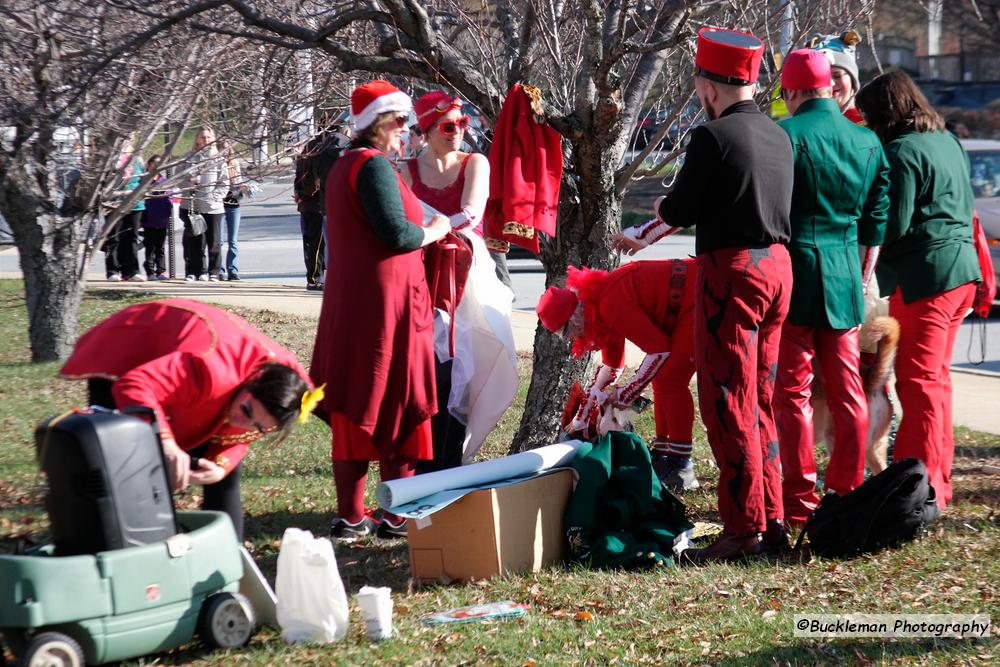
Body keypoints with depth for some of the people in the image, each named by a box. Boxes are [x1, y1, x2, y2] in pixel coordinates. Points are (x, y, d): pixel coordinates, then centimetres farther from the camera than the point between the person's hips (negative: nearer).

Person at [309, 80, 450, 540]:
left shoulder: (342, 166, 17)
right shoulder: (374, 165, -14)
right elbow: (397, 233, -20)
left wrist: (424, 229, 19)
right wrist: (434, 230, -2)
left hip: (347, 303, 9)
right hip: (387, 297, -9)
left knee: (352, 408, 11)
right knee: (398, 405, -1)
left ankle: (350, 517, 14)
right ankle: (397, 516, 3)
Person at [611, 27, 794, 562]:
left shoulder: (712, 137, -14)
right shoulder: (778, 137, 11)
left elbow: (680, 209, -10)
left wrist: (659, 208, 16)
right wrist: (645, 239, 29)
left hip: (731, 272, -8)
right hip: (777, 265, 8)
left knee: (729, 407, -2)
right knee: (758, 403, 16)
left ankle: (743, 530, -1)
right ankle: (771, 521, 19)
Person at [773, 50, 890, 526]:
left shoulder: (785, 135, -9)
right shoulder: (868, 142, 8)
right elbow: (876, 224, 14)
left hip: (795, 272, -5)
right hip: (845, 281, 5)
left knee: (792, 390, 0)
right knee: (846, 390, 12)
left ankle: (799, 500, 1)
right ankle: (848, 491, 18)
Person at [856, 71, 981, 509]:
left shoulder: (902, 152, -14)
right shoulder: (948, 142, 14)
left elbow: (894, 225, -17)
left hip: (925, 276, -9)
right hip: (962, 269, 9)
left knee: (919, 381, -5)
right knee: (936, 377, 16)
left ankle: (924, 488, -5)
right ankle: (938, 481, 22)